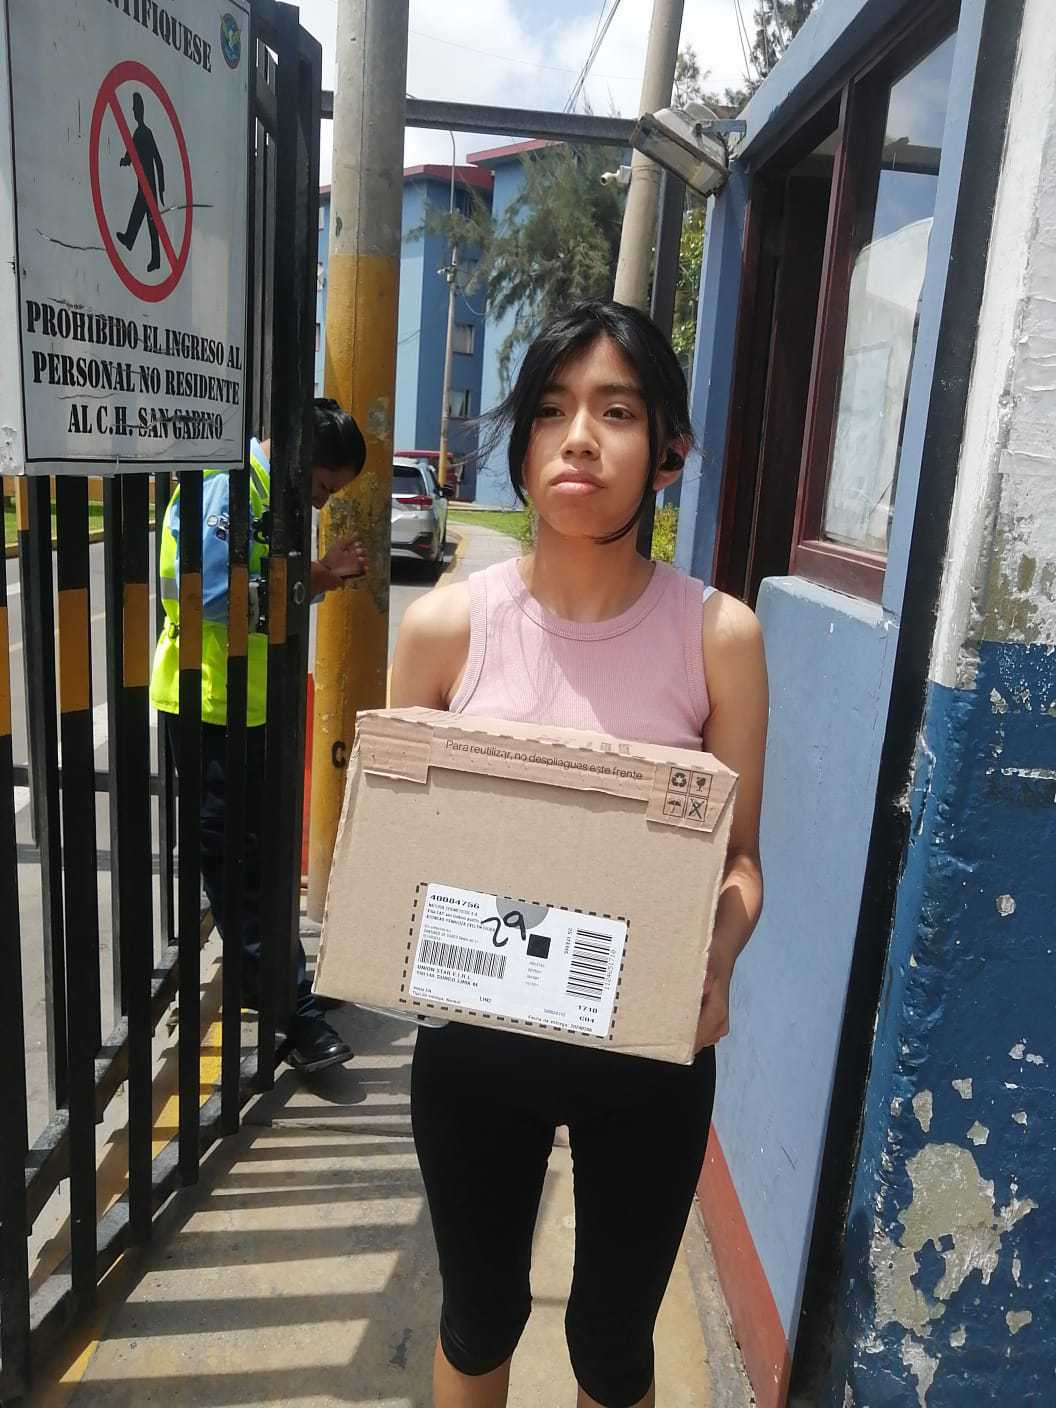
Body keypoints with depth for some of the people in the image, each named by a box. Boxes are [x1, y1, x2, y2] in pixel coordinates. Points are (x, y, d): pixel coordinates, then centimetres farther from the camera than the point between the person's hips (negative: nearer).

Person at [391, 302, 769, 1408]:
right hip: (472, 1035, 1)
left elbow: (739, 855, -3)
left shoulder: (718, 635, -12)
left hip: (649, 1050, 0)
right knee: (479, 1316, 26)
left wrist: (716, 964, -23)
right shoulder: (448, 623, -11)